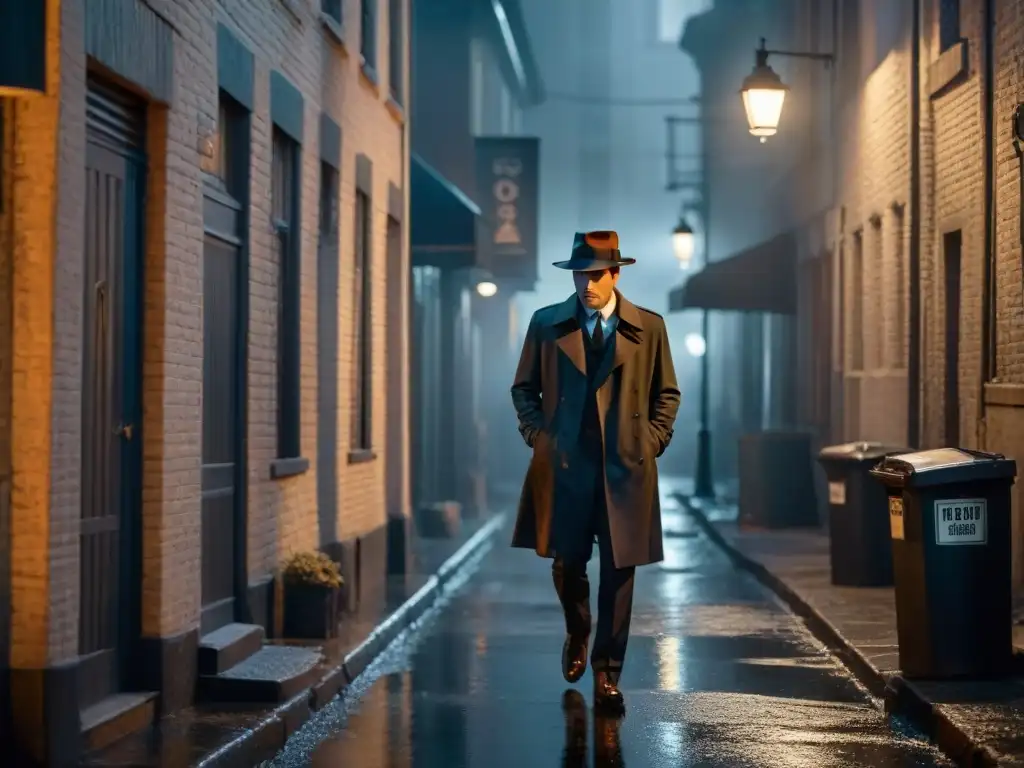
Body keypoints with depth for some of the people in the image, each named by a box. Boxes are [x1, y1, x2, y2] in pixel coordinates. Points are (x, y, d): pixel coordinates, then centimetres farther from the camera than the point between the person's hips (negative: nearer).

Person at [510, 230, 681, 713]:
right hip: (563, 464, 1)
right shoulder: (546, 325, 5)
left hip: (625, 466, -1)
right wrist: (536, 434, 0)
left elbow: (667, 394, 12)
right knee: (567, 564, 8)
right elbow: (524, 388, 13)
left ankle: (607, 675, 6)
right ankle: (577, 635, 39)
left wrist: (652, 440, 1)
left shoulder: (648, 327, 5)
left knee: (619, 571, -1)